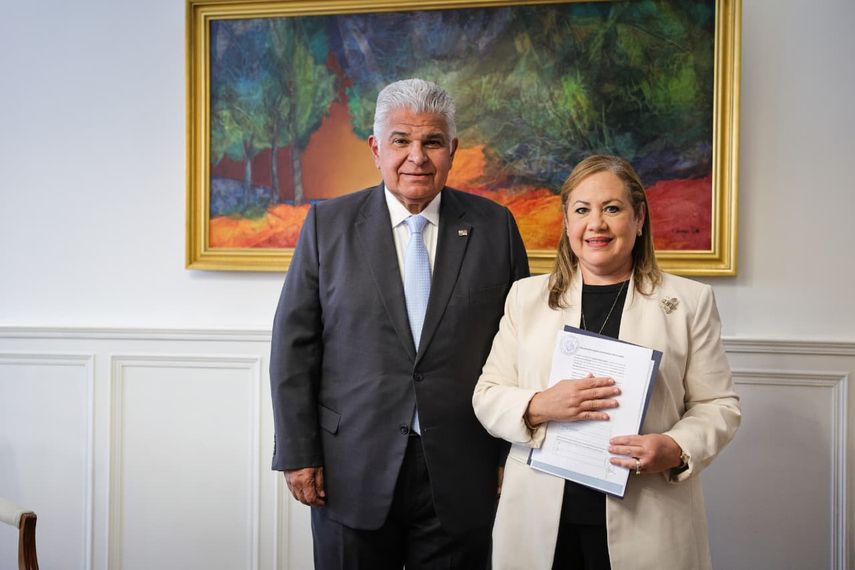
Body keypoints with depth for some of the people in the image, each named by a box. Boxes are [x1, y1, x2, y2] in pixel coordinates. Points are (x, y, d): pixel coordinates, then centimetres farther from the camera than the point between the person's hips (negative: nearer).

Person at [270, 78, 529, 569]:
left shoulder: (495, 226, 1)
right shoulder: (328, 224, 0)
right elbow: (294, 344, 0)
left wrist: (514, 454, 3)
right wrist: (298, 452, -3)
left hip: (461, 475, 1)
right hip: (353, 473, 0)